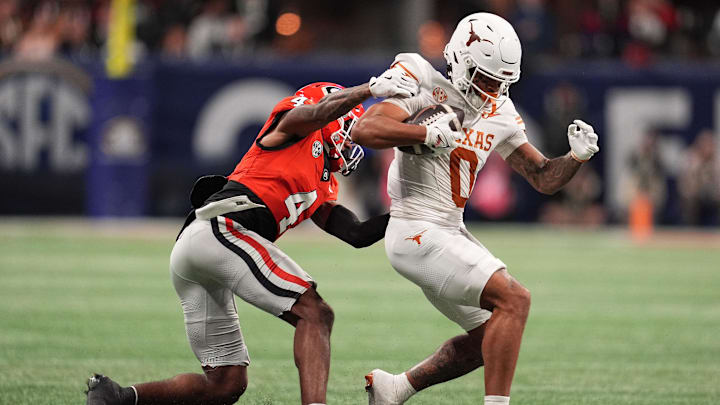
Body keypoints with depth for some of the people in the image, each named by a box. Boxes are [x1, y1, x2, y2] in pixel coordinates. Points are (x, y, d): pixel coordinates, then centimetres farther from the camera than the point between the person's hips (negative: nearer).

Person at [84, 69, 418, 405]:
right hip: (224, 229, -9)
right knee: (315, 314, -14)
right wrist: (371, 89, -4)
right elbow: (319, 111, -9)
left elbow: (357, 234, 29)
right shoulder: (293, 124, 12)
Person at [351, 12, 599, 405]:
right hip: (418, 233, -9)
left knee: (491, 335, 16)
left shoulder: (499, 114, 10)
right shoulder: (429, 89, -12)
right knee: (514, 299, -18)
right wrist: (429, 133, -31)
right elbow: (364, 129, -25)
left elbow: (543, 177, 12)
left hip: (448, 232, 9)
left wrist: (577, 156, -6)